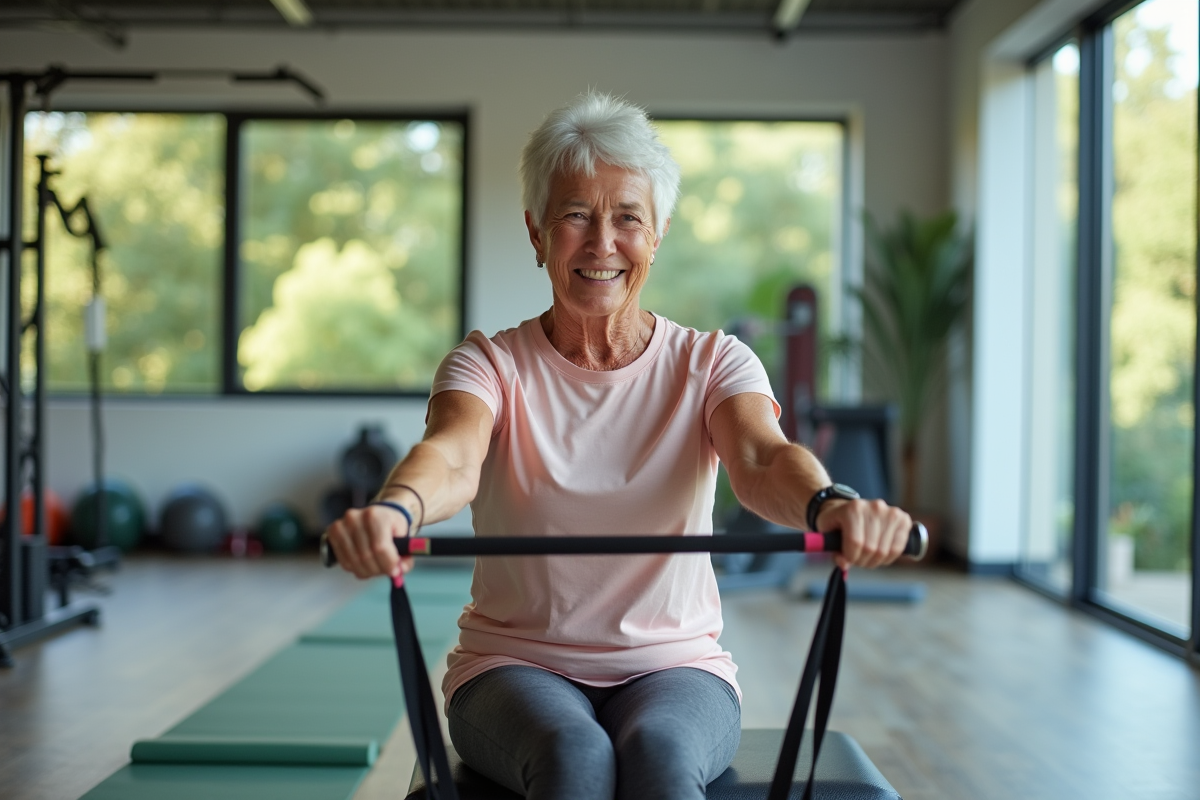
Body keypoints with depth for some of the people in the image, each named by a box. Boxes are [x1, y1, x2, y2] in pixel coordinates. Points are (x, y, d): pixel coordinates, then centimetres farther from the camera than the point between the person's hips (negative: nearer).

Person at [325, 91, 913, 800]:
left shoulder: (713, 363, 1)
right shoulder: (491, 364, -1)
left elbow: (762, 458, -20)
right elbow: (453, 457, -23)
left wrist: (830, 505, -44)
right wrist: (396, 510, -48)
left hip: (676, 665, 0)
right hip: (516, 666, 0)